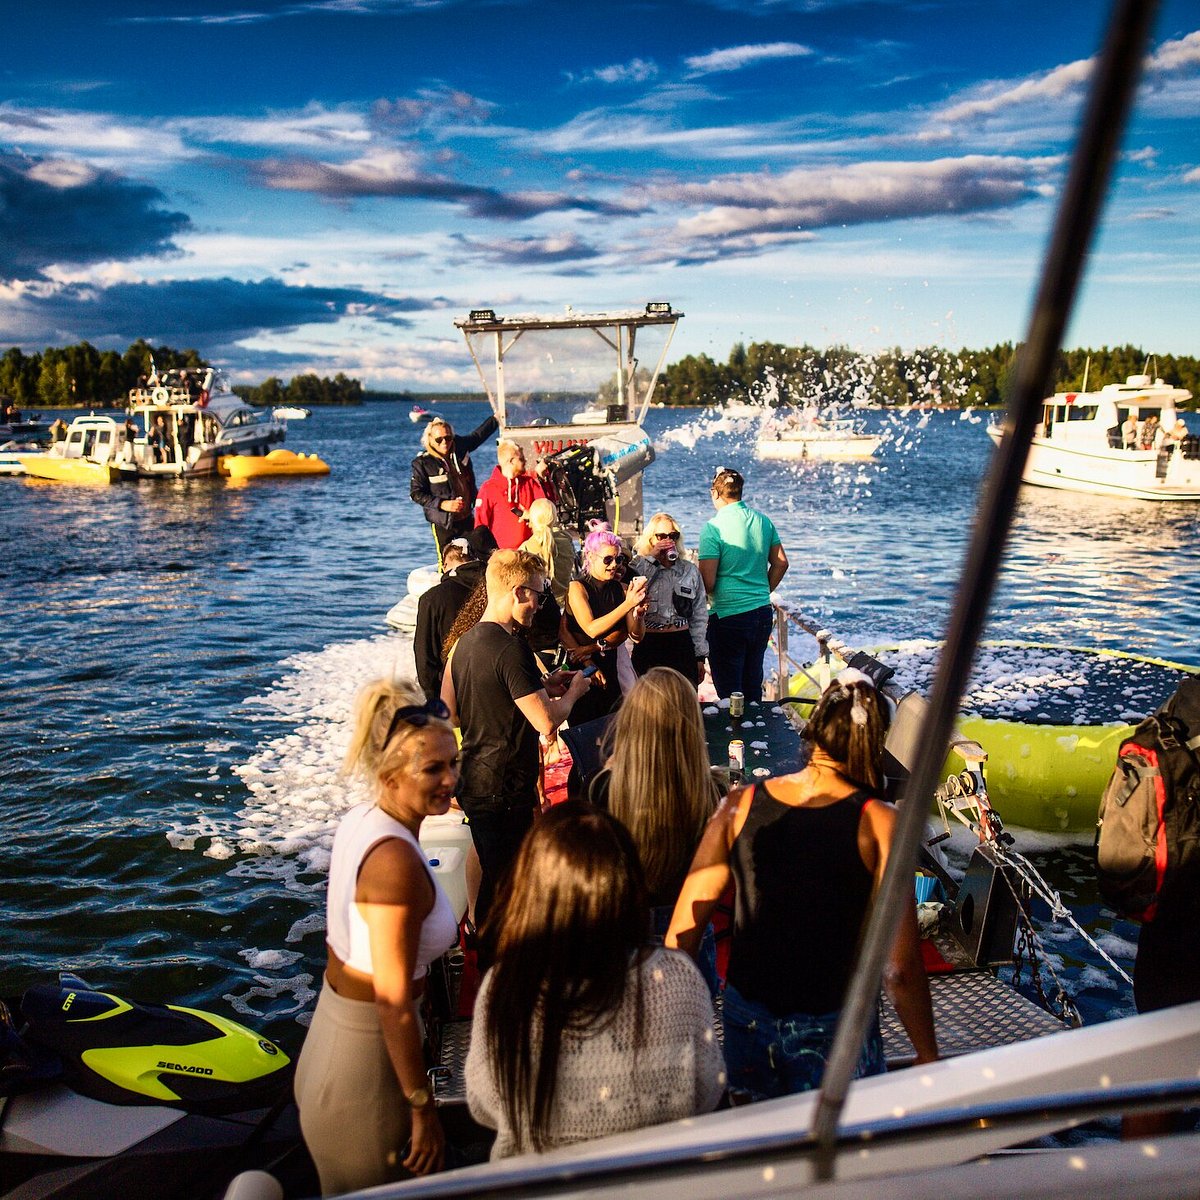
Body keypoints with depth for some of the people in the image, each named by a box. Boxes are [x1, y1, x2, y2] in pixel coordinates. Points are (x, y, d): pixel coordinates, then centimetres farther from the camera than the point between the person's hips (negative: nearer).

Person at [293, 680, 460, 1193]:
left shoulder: (358, 819, -3)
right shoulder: (396, 859, -30)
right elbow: (394, 1002, -26)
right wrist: (424, 1109, -16)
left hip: (329, 1033, 8)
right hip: (366, 1060, -8)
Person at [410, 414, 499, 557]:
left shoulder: (460, 447, 1)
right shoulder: (422, 463, -12)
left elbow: (479, 434, 19)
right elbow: (416, 493, -12)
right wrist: (442, 504, -21)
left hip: (467, 517, 5)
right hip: (444, 522, -5)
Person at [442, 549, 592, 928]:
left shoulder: (466, 641, 6)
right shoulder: (511, 648, -22)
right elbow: (547, 722, -24)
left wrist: (541, 687, 13)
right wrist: (573, 692, -2)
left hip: (473, 781, 9)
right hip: (504, 791, -9)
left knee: (492, 873, 23)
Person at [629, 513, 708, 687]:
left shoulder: (690, 570, 9)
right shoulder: (639, 567, 2)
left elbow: (699, 616, 13)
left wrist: (700, 656, 9)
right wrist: (651, 558, -13)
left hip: (682, 645, 2)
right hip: (648, 645, -2)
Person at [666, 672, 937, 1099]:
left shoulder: (740, 805, -6)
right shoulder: (879, 823, -14)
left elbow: (681, 935, -3)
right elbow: (900, 968, -15)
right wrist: (928, 1057, -1)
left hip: (746, 1018, 3)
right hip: (833, 1030, -3)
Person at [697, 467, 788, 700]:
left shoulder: (713, 528, -14)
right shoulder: (763, 521, 5)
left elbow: (707, 582, -16)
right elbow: (781, 563, 11)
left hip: (728, 617, -6)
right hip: (762, 612, 6)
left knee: (729, 691, 5)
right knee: (753, 684, 19)